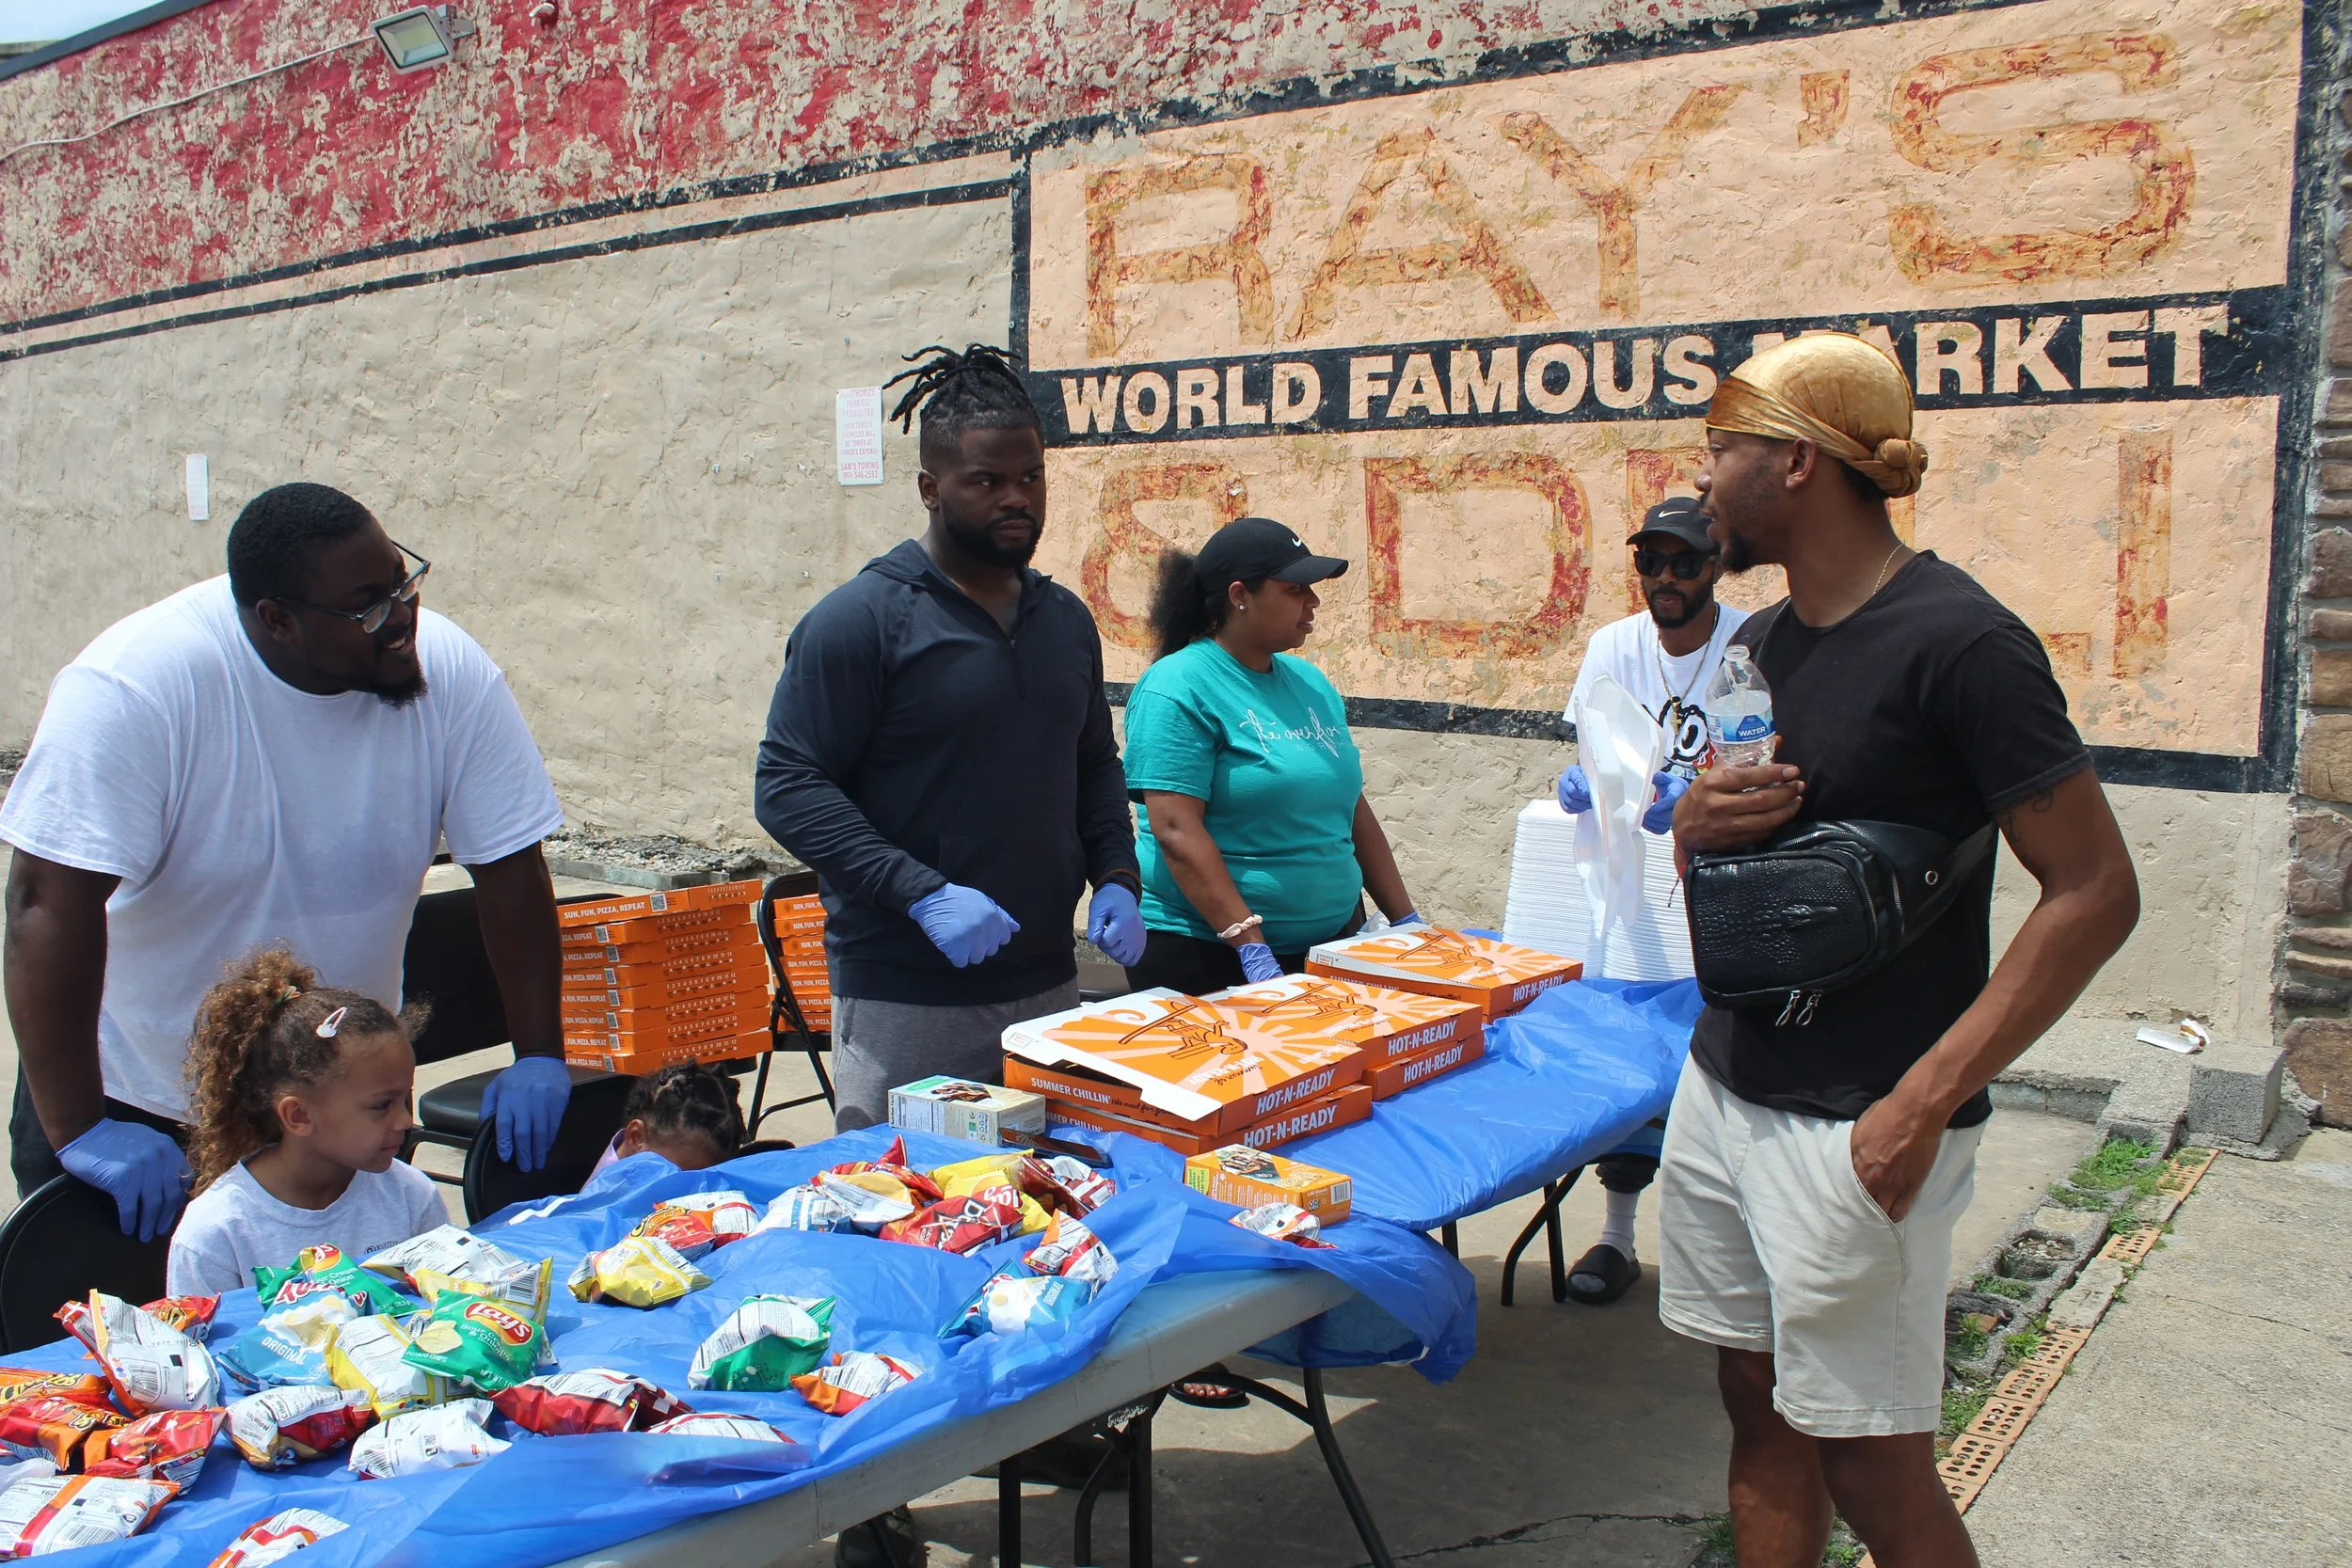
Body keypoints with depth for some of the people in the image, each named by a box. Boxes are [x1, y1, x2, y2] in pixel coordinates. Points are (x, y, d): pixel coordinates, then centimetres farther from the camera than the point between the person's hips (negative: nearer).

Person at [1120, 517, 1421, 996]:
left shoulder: (1310, 683, 10)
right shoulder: (1178, 688, -12)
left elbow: (1353, 808, 15)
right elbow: (1177, 831, -20)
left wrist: (1406, 919, 11)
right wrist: (1253, 948, -25)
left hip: (1330, 944, 7)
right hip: (1205, 956, -7)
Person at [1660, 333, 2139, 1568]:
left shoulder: (1956, 643, -15)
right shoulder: (1759, 642, 10)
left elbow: (2095, 891, -16)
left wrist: (1924, 1101, -20)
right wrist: (1697, 822, -6)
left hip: (1854, 1130, -7)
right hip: (1721, 1089, 7)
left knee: (1870, 1468, 4)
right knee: (1759, 1410, 16)